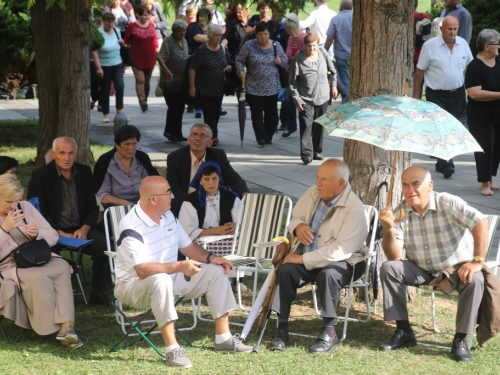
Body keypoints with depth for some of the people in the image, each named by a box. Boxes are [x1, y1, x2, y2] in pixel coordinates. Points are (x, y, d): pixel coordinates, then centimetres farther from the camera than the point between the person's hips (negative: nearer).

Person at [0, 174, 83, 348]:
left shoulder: (26, 207, 11)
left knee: (62, 266, -27)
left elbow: (53, 236, 11)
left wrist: (38, 233, -10)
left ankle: (66, 325, -33)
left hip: (36, 258, 4)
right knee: (37, 277, -34)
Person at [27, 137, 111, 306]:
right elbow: (37, 213, -8)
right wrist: (60, 234, -18)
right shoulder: (40, 175, -4)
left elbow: (92, 208, 11)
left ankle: (98, 292, -8)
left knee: (103, 244, -23)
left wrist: (84, 229, -9)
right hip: (53, 231, -3)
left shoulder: (84, 172, 9)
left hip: (80, 229, 4)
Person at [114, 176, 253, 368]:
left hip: (169, 279, 8)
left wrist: (210, 257, -7)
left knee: (216, 272, -3)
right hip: (134, 286, -8)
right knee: (161, 280, -42)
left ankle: (223, 338, 1)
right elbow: (142, 270, -33)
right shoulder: (131, 228, -25)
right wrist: (179, 266, -38)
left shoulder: (168, 216, 2)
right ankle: (172, 349, -37)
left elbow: (188, 246, 12)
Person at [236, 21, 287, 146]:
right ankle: (261, 138, 0)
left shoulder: (276, 45, 4)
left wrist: (280, 61, -8)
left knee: (271, 114, 5)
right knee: (257, 114, -4)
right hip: (254, 88, -2)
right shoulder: (249, 46, -3)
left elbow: (285, 60, 15)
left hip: (272, 87, 2)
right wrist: (241, 70, -17)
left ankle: (268, 137, 18)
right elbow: (239, 61, 2)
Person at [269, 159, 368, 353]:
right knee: (285, 270, -22)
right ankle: (282, 328, -16)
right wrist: (298, 226, -11)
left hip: (343, 262, -5)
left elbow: (341, 250, -27)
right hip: (309, 257, 6)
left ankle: (329, 333, -25)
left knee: (328, 274, -37)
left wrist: (303, 259, -25)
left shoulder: (354, 208, -22)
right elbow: (295, 216, 16)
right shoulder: (313, 194, -1)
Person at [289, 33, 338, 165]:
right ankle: (306, 154, -10)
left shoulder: (323, 53, -2)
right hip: (306, 100, -4)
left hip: (322, 98, 4)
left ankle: (317, 151, 24)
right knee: (306, 126, -11)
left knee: (319, 126, 11)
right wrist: (297, 100, -11)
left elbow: (332, 70, 16)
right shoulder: (298, 59, -11)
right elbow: (292, 82, -7)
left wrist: (333, 85, 15)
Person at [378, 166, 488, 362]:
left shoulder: (448, 204, -19)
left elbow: (480, 222, -30)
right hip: (423, 271, 4)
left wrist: (477, 261, -35)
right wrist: (388, 230, -30)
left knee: (475, 279, -33)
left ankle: (460, 340, -20)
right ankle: (403, 331, -10)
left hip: (457, 267, -4)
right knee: (388, 268, -17)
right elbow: (394, 257, -13)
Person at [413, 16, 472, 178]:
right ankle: (445, 164, -17)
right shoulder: (430, 46, -8)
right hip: (436, 94, -5)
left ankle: (442, 162, 22)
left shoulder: (463, 44, 3)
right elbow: (420, 71, -3)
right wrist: (416, 94, -3)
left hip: (457, 93, 5)